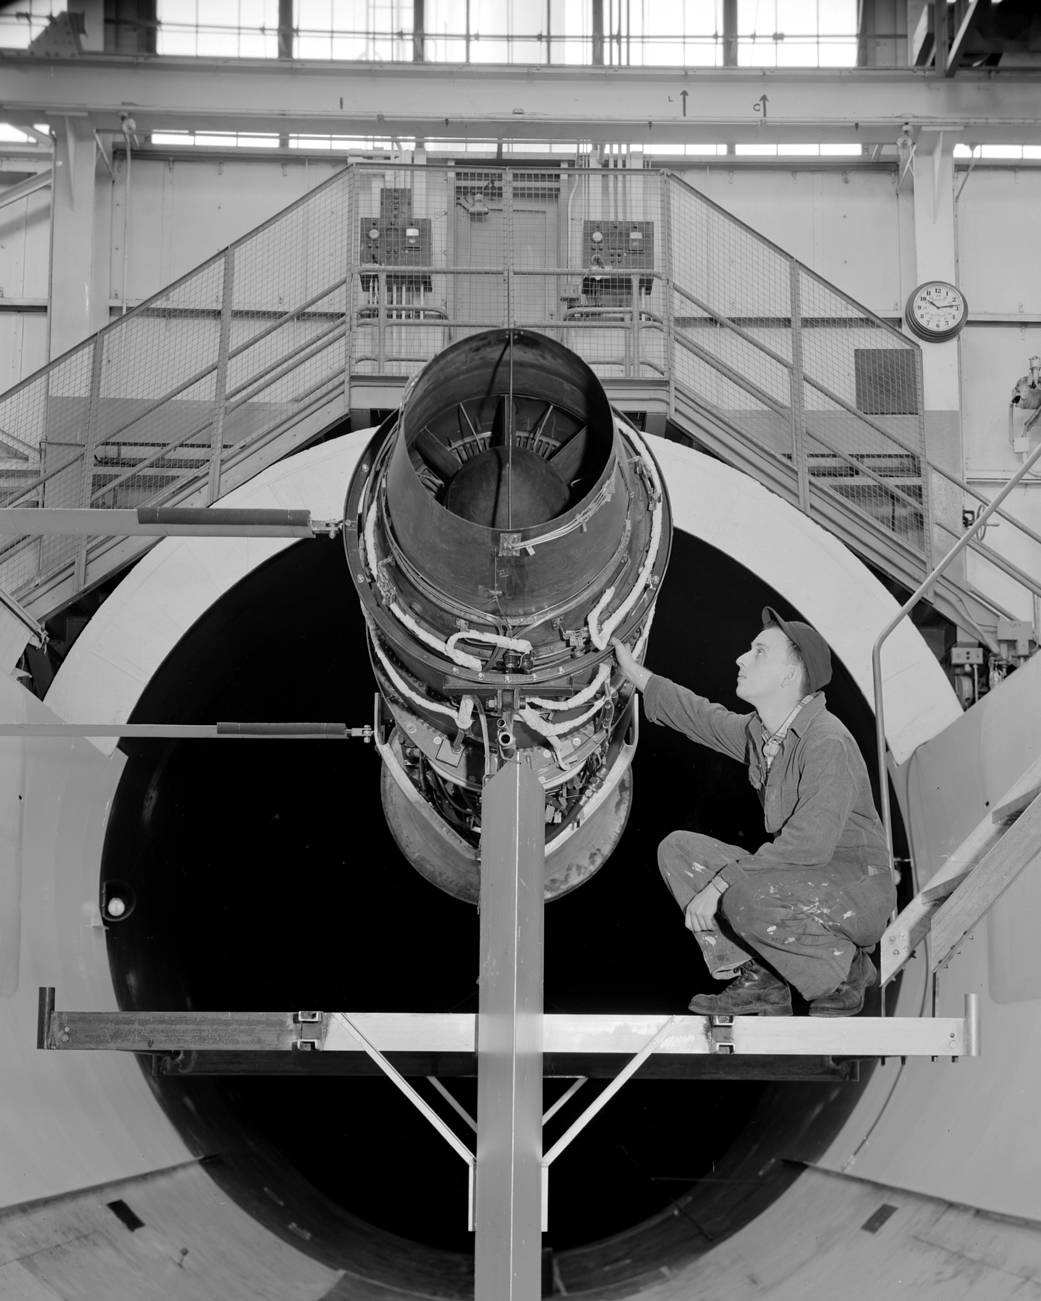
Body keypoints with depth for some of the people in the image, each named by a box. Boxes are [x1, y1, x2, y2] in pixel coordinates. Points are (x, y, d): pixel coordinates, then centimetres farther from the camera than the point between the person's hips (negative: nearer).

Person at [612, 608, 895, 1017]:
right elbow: (704, 718, 26)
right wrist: (636, 674, 27)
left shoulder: (828, 743, -23)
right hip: (800, 877, 9)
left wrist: (721, 884, -28)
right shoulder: (758, 732, 4)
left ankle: (845, 970, -7)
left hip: (857, 884, -9)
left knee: (745, 901, -35)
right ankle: (758, 981, 0)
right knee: (678, 848, 2)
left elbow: (809, 844, -30)